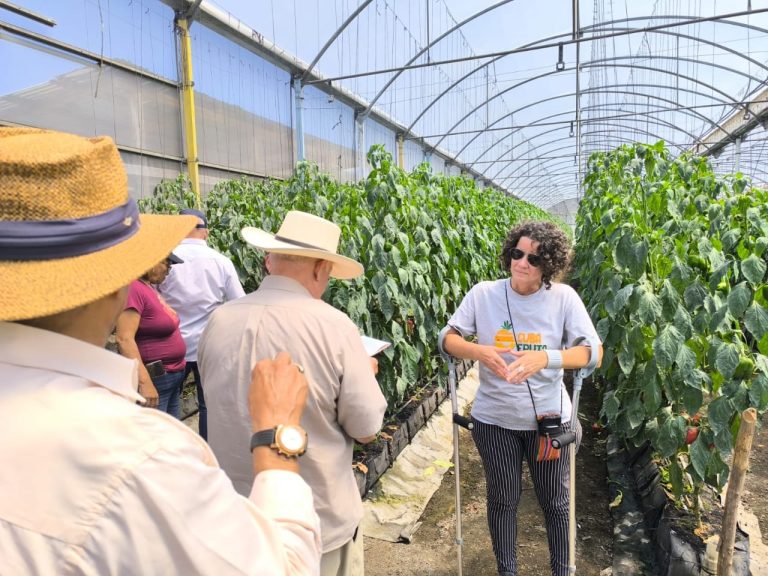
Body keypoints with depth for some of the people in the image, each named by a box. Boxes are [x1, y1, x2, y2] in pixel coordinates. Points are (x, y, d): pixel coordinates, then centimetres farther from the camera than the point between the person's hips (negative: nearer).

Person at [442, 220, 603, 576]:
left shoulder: (564, 297, -13)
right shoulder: (483, 293, -11)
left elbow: (593, 352, -16)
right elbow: (449, 339, -6)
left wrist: (545, 357, -34)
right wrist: (478, 351, -28)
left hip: (549, 419, 0)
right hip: (494, 419, 1)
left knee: (555, 502, 19)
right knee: (502, 500, 17)